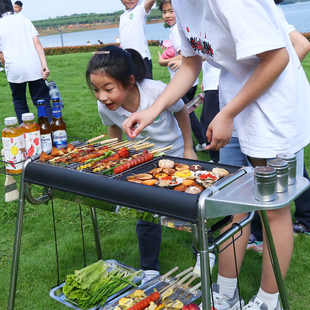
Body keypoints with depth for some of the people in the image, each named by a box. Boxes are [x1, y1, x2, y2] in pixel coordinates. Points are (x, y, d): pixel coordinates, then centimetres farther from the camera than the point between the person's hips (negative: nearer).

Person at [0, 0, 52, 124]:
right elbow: (37, 43, -1)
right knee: (43, 101, 4)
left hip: (14, 71, -1)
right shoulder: (24, 20, 10)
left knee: (19, 103, 15)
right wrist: (44, 65, -6)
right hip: (34, 68, 1)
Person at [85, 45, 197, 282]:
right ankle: (150, 270, 23)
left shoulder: (157, 91, -35)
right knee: (146, 217, 3)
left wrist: (188, 149, -6)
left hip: (174, 153, -2)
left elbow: (181, 111, -13)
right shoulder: (104, 107, -24)